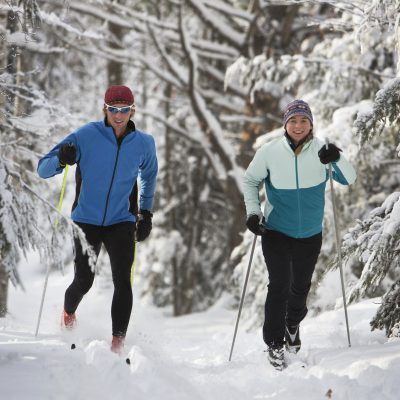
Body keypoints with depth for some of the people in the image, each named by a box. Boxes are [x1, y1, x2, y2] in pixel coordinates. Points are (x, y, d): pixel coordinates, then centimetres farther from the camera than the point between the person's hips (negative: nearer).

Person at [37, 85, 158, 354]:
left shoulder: (144, 144, -1)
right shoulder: (87, 136, -10)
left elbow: (149, 175, 22)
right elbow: (43, 170, -9)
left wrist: (146, 213, 17)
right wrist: (61, 159, -31)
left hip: (121, 222, 1)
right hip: (87, 219, -1)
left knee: (122, 280, -15)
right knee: (84, 281, 0)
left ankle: (117, 345, -15)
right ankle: (68, 314, 35)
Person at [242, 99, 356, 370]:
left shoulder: (321, 151, -10)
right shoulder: (269, 152, -11)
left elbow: (349, 179, -13)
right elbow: (250, 180, 5)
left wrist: (337, 160, -33)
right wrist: (253, 213, -6)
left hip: (310, 234, 2)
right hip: (277, 232, -2)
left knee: (301, 286, 16)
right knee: (279, 287, -9)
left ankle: (293, 324, 45)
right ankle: (275, 343, 4)